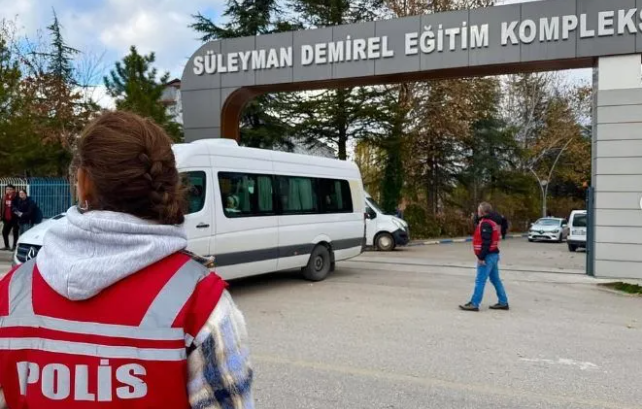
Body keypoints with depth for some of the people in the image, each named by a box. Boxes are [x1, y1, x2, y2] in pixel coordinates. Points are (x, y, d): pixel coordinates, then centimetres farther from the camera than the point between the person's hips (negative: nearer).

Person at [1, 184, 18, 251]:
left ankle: (14, 246, 14)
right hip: (7, 219, 8)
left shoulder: (16, 198, -15)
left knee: (15, 233, 5)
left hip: (14, 218, -7)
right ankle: (7, 246, 23)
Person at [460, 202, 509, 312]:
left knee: (480, 281, -7)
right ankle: (503, 302, 18)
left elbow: (486, 242, -23)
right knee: (495, 279, 14)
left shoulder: (485, 223, -16)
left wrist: (481, 257, -22)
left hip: (488, 256, -10)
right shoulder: (492, 222, 16)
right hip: (493, 254, 10)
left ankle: (474, 304, -5)